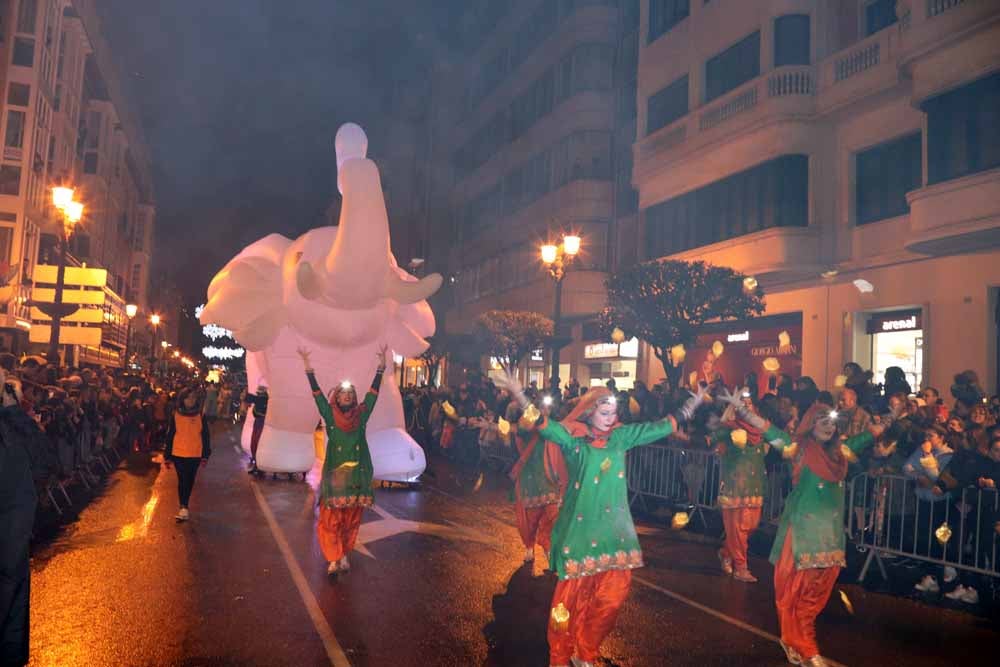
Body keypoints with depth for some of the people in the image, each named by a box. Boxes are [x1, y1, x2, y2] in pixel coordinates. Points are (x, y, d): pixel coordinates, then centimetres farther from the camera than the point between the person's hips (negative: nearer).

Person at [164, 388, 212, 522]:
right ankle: (184, 508, -5)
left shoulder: (201, 416, 0)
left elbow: (205, 436, 4)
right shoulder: (176, 415, -1)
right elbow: (170, 436, 2)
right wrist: (167, 456, 2)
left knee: (190, 480, 10)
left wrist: (205, 455, 0)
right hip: (178, 454, -1)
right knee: (182, 480, -6)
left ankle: (184, 506, 24)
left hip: (195, 454, 1)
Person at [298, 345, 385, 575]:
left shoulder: (361, 415, 4)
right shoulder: (330, 416, 2)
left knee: (351, 520, 7)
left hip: (358, 475, 1)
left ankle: (344, 555, 16)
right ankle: (335, 558, 10)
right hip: (335, 474, -1)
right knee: (331, 520, 1)